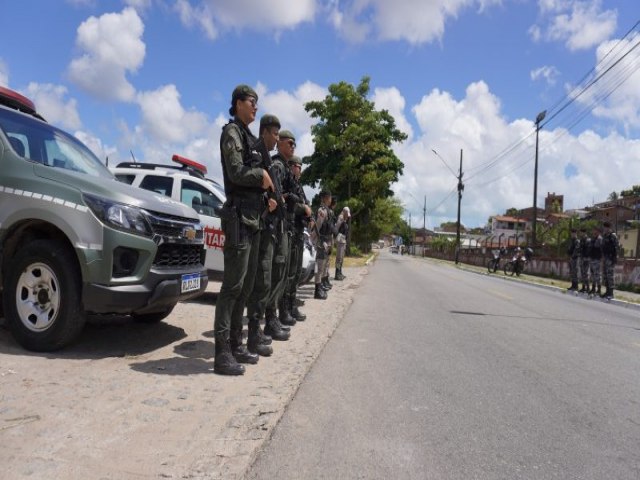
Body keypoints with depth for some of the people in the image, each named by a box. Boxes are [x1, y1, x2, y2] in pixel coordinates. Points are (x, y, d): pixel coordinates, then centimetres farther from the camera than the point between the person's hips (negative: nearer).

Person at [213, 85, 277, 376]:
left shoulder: (249, 136, 24)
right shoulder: (232, 131, -3)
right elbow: (237, 172, -17)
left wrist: (266, 197, 7)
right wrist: (262, 175, -1)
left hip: (254, 216, 10)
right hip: (239, 215, -9)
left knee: (246, 285, 11)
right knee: (232, 286, -11)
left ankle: (235, 345, 19)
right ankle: (222, 354, -7)